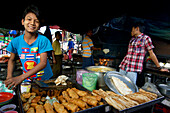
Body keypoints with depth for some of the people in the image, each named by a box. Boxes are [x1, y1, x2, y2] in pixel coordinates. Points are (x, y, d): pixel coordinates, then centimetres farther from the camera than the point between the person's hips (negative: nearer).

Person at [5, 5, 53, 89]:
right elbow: (11, 60, 11)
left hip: (45, 79, -1)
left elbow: (43, 63, -22)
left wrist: (21, 77, -29)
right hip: (27, 80, 2)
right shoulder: (16, 41, -5)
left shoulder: (43, 40, -15)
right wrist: (9, 77, -5)